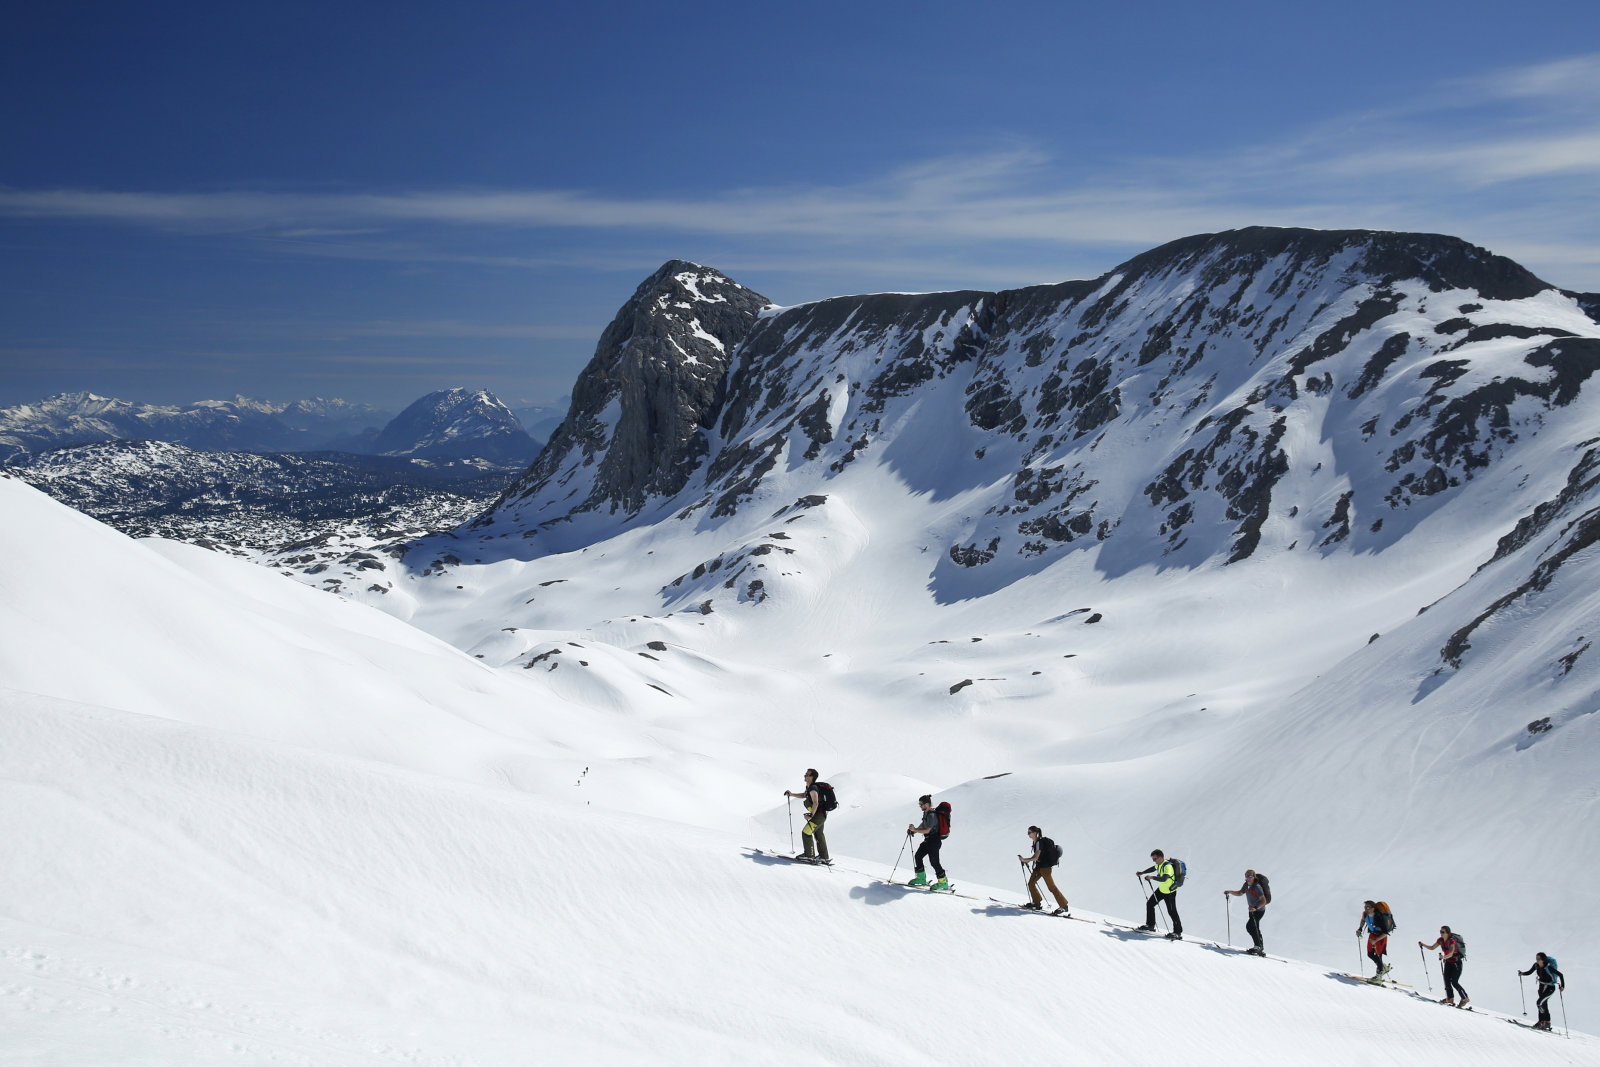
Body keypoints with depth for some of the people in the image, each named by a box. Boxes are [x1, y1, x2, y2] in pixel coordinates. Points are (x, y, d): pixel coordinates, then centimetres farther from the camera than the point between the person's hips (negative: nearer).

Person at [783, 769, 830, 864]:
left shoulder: (813, 788, -22)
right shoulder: (809, 787, 10)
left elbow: (816, 803, -34)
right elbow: (804, 794, 30)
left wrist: (811, 815, -34)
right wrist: (791, 794, 22)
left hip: (819, 814, -11)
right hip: (821, 815, 11)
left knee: (806, 833, -8)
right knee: (818, 834, 21)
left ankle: (809, 856, -2)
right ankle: (824, 857, 29)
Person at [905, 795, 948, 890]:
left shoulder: (932, 815, -24)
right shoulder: (926, 813, 8)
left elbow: (927, 830, -27)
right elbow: (923, 825, 21)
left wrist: (915, 830, -24)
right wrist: (914, 830, 8)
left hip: (934, 841, -10)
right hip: (928, 840, 10)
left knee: (934, 861, -6)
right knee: (918, 856, 13)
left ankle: (943, 882, 4)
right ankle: (921, 877, 25)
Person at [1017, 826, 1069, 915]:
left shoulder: (1039, 842, -19)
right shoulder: (1036, 842, 10)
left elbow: (1036, 857, -24)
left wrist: (1024, 859, -17)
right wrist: (1027, 860, 10)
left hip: (1045, 867, -10)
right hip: (1039, 866, 10)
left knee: (1052, 887, -9)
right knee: (1031, 883, 10)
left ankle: (1063, 906, -6)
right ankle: (1037, 903, 20)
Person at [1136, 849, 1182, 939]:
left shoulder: (1168, 866, -29)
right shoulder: (1159, 864, -1)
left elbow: (1164, 878, -44)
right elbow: (1153, 868, 22)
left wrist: (1152, 877, -50)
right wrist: (1142, 872, 19)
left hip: (1170, 892, -9)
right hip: (1161, 889, 9)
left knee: (1172, 912, -6)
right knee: (1149, 903, 10)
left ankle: (1178, 933, 3)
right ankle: (1150, 926, 21)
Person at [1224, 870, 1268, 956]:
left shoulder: (1257, 887, -24)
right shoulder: (1246, 885, 2)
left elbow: (1263, 901, -28)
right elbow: (1240, 893, 19)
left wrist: (1256, 908, -42)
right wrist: (1230, 892, 5)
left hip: (1259, 910, -9)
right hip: (1252, 910, 9)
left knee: (1250, 926, -18)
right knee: (1255, 928, 16)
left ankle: (1259, 946, -12)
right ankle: (1260, 947, 28)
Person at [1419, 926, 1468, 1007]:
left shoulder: (1452, 941, -26)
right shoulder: (1440, 940, -4)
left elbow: (1451, 954, -39)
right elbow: (1432, 947, 7)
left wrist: (1444, 957, -57)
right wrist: (1423, 945, -6)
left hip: (1456, 963, -7)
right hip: (1448, 962, 7)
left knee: (1454, 982, -10)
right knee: (1447, 980, -2)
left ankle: (1465, 998, 6)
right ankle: (1450, 998, 10)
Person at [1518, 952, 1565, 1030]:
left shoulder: (1548, 967, -27)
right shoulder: (1536, 965, -9)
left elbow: (1560, 975, -21)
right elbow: (1529, 972, 4)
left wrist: (1562, 986, -29)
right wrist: (1522, 973, -16)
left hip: (1550, 988, -7)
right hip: (1542, 986, 7)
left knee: (1540, 1002, -20)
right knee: (1544, 1004, 13)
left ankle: (1541, 1022, -11)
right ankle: (1547, 1022, 26)